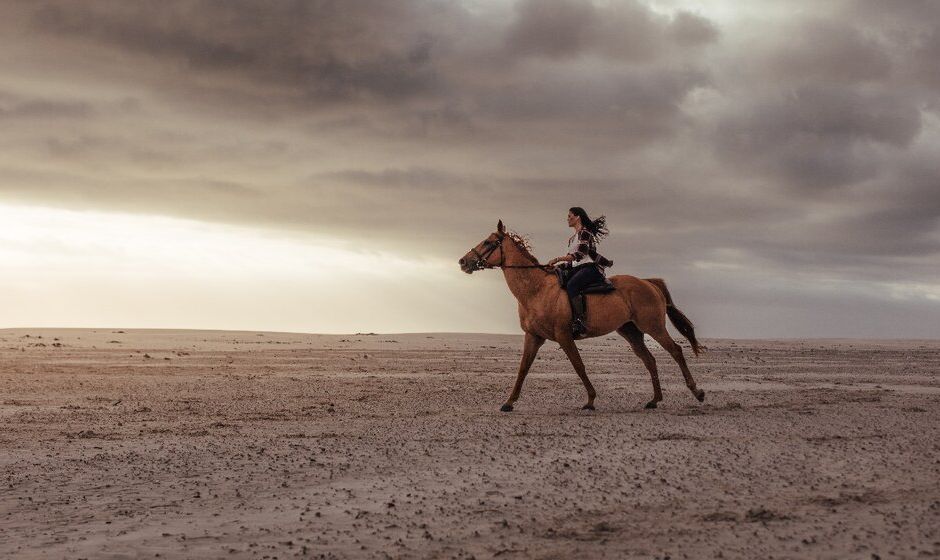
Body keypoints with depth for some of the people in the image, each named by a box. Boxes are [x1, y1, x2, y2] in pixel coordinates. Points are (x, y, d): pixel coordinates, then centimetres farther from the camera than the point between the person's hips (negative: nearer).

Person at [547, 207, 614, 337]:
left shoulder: (584, 233, -3)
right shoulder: (572, 239, 26)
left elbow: (580, 254, -16)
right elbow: (571, 261, 24)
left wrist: (558, 259, -20)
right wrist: (557, 265, 8)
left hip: (590, 267, -9)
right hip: (577, 269, 9)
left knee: (571, 285, -35)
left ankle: (579, 321, -42)